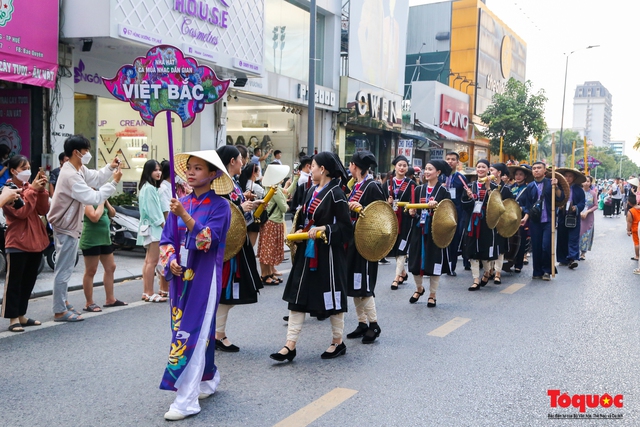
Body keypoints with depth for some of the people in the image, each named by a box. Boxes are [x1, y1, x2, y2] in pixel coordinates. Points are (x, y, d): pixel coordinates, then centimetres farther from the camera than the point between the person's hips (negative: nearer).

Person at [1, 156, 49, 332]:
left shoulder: (31, 187, 11)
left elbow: (43, 210, 2)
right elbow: (21, 212, -20)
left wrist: (42, 190, -10)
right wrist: (32, 191, -21)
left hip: (36, 241, 7)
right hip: (17, 243, -7)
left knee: (29, 281, 13)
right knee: (14, 282, 0)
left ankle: (21, 315, 22)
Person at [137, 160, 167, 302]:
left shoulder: (150, 187, 17)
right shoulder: (149, 188, -14)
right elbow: (153, 210, -17)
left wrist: (162, 225, 10)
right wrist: (163, 225, -12)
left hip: (150, 227, 11)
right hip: (153, 227, -11)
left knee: (148, 261, 12)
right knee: (152, 261, -10)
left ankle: (146, 292, 16)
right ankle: (150, 293, -8)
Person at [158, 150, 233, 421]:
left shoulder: (219, 205, -8)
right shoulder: (181, 204, 7)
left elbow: (208, 240, -19)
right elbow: (167, 239, 10)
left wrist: (185, 216, -27)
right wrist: (170, 261, -8)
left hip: (204, 278, -5)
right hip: (180, 276, 5)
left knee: (193, 333, -7)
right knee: (200, 331, 15)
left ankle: (187, 400, -2)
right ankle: (209, 380, 34)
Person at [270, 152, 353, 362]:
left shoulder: (335, 194, -12)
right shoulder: (311, 191, 11)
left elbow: (346, 226, -15)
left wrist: (323, 230, -24)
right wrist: (300, 231, 3)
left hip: (328, 254, -8)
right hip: (307, 252, 8)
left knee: (332, 297, 5)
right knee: (297, 296, 4)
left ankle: (338, 343, 22)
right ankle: (290, 345, 7)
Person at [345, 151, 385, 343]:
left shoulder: (372, 187, -11)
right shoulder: (355, 186, 14)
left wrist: (362, 209, -28)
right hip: (352, 239, 9)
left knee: (364, 285, -5)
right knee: (353, 284, 11)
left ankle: (373, 325, 7)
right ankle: (362, 323, 19)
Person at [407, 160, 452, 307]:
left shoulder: (443, 190, -3)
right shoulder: (419, 189, 10)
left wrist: (436, 206, -24)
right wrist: (412, 212, -6)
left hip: (435, 231, -4)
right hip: (419, 230, 4)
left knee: (434, 262, 1)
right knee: (416, 261, 6)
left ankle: (432, 295, 15)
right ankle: (419, 288, 31)